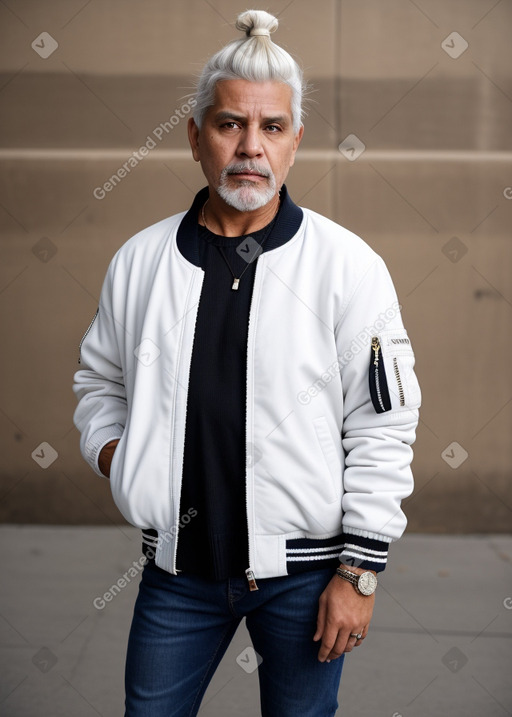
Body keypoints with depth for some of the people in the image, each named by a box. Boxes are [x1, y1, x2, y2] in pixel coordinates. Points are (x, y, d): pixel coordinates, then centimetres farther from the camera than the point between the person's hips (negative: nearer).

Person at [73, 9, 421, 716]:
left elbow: (383, 427, -8)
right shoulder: (139, 260, 2)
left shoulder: (349, 266, -8)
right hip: (178, 567, 3)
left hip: (303, 571, -2)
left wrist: (359, 571, -8)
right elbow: (100, 378, 17)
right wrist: (109, 448, -3)